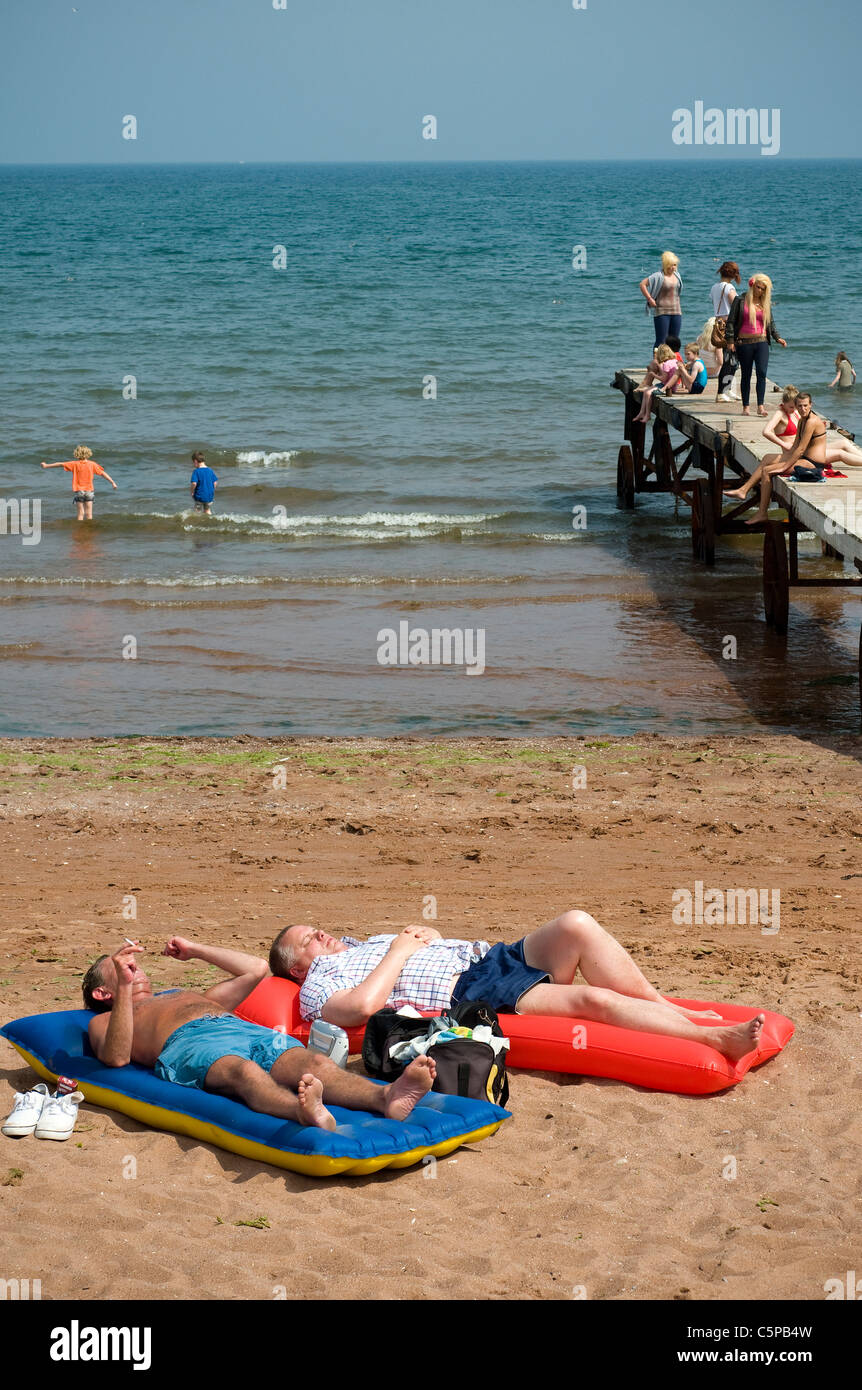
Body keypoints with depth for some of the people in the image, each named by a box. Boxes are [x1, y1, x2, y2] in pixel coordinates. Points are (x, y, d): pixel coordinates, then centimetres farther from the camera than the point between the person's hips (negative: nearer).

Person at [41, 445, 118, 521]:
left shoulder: (75, 464, -5)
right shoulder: (92, 464, -2)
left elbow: (60, 465, 0)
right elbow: (103, 473, 2)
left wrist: (46, 466, 9)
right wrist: (113, 483, 8)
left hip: (78, 491, -1)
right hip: (89, 491, 1)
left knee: (81, 513, 4)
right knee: (89, 514, 3)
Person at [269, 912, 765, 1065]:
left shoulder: (364, 944, 32)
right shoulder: (317, 986, 6)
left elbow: (433, 938, 34)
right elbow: (362, 1006, -16)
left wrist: (422, 933, 11)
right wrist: (401, 950, -4)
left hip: (491, 956, 8)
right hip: (468, 993, -8)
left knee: (576, 925, -20)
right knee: (592, 998, -27)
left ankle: (670, 1008, -13)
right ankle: (716, 1038, -28)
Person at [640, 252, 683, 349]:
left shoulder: (677, 275, 11)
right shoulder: (659, 276, -10)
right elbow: (642, 284, -12)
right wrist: (650, 299, -13)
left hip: (676, 312, 6)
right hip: (662, 312, -6)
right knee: (661, 341, -7)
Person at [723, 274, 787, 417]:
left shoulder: (765, 303, 11)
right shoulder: (740, 301, 1)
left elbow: (771, 322, 20)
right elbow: (731, 321, 1)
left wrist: (777, 338, 9)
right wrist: (730, 340, -6)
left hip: (761, 342, 2)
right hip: (744, 343, -2)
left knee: (762, 373, -12)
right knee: (746, 375, 5)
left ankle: (761, 406, -13)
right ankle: (746, 406, 14)